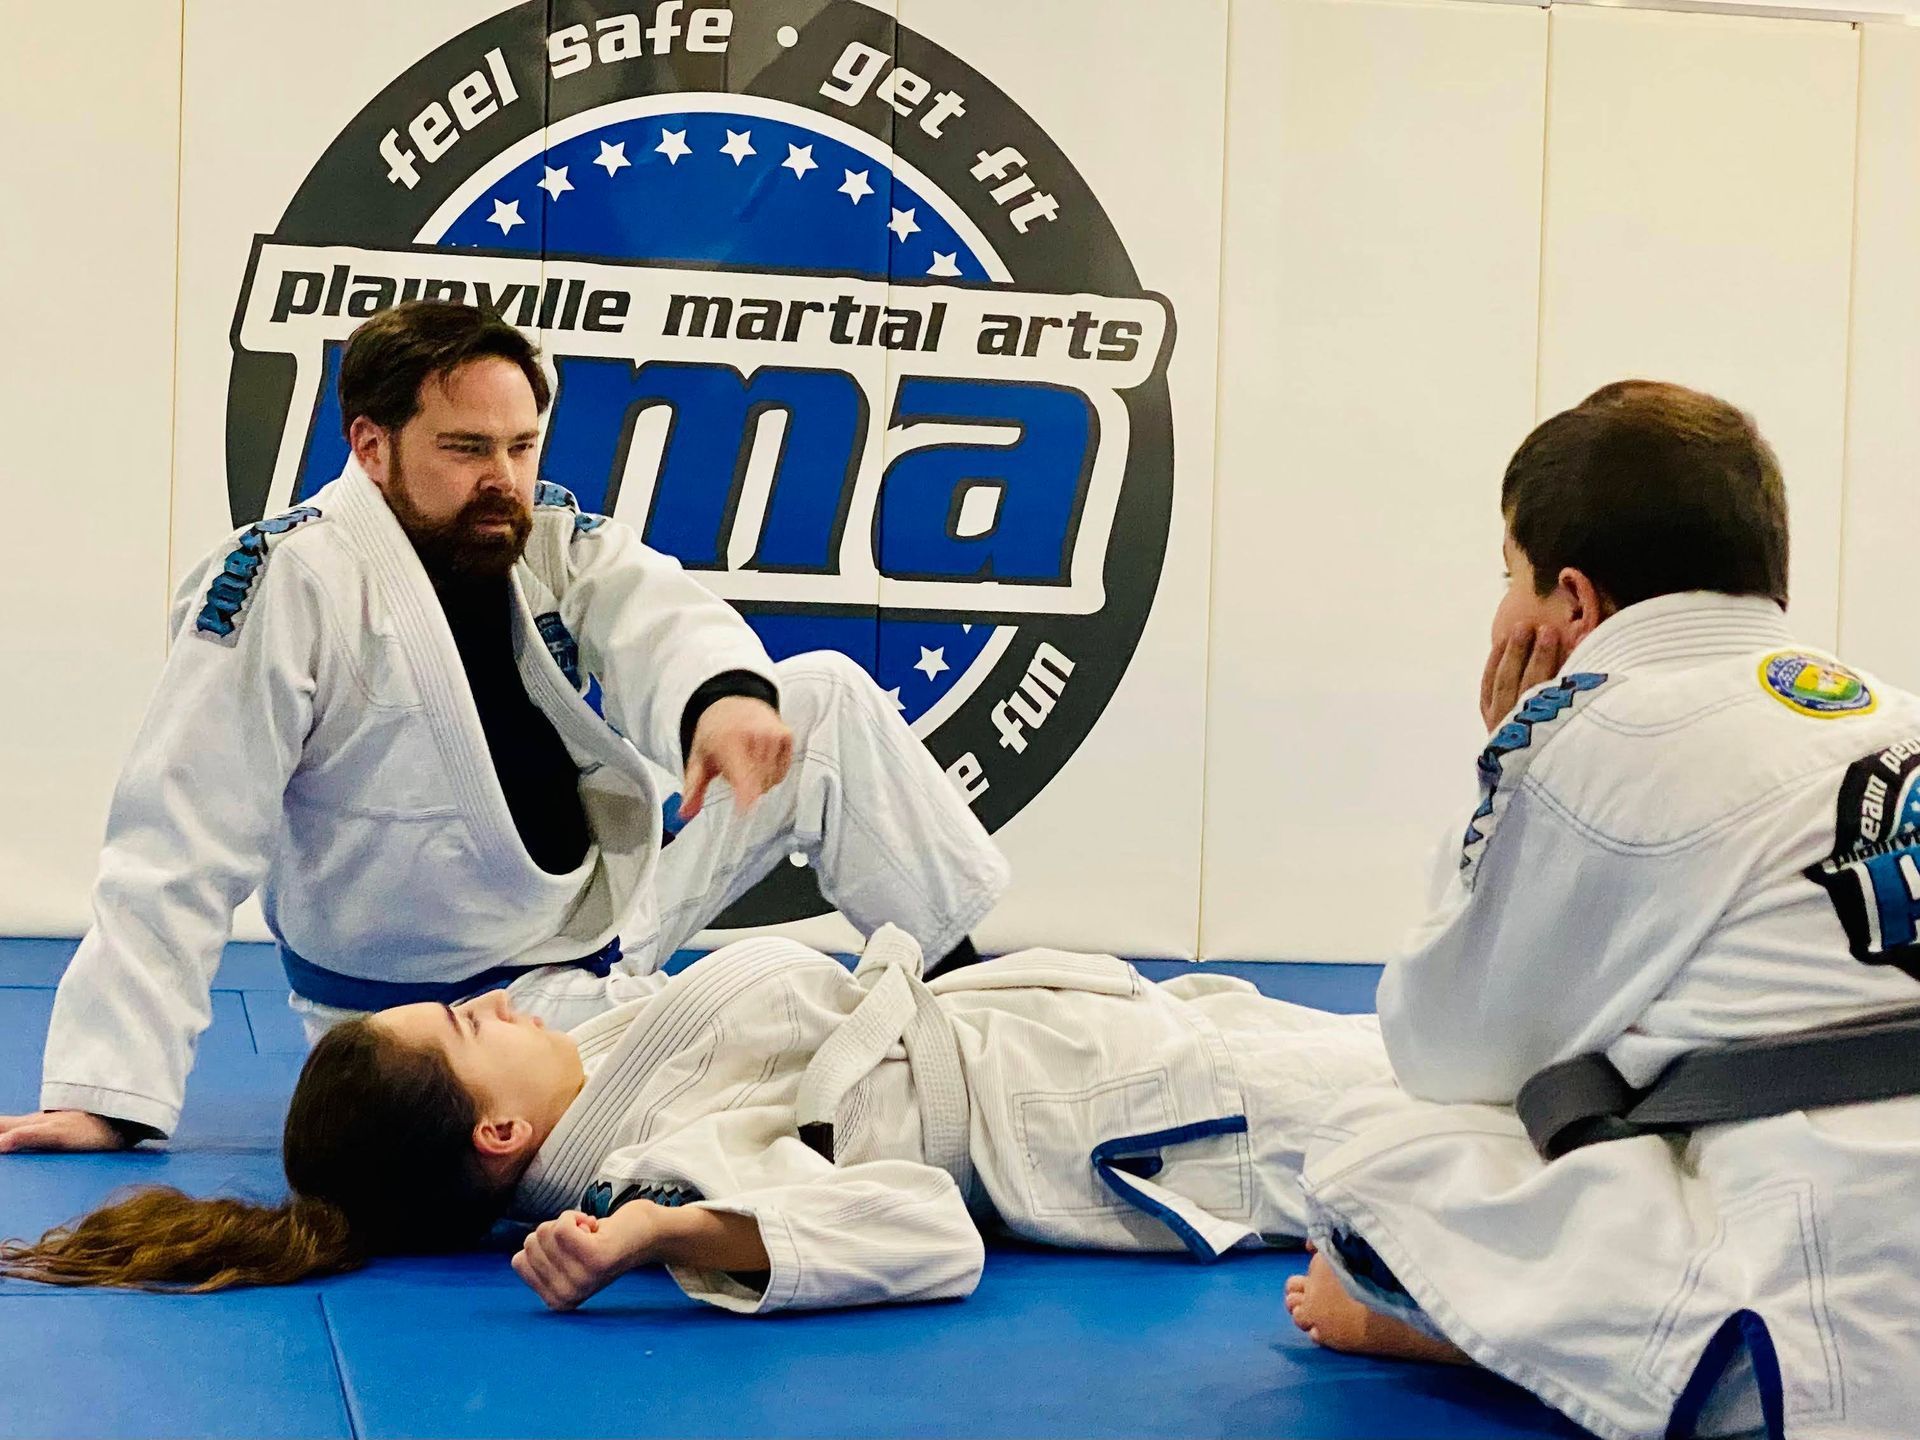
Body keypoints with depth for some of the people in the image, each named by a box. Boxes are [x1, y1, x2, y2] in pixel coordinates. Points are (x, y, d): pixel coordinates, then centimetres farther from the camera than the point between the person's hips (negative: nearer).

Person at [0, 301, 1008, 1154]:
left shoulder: (555, 538, -1)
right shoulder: (285, 583, -21)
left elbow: (653, 621, -22)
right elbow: (178, 849, -24)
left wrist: (726, 693, -49)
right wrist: (111, 1094, -29)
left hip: (611, 916, 7)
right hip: (439, 1002, -7)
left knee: (827, 699, -2)